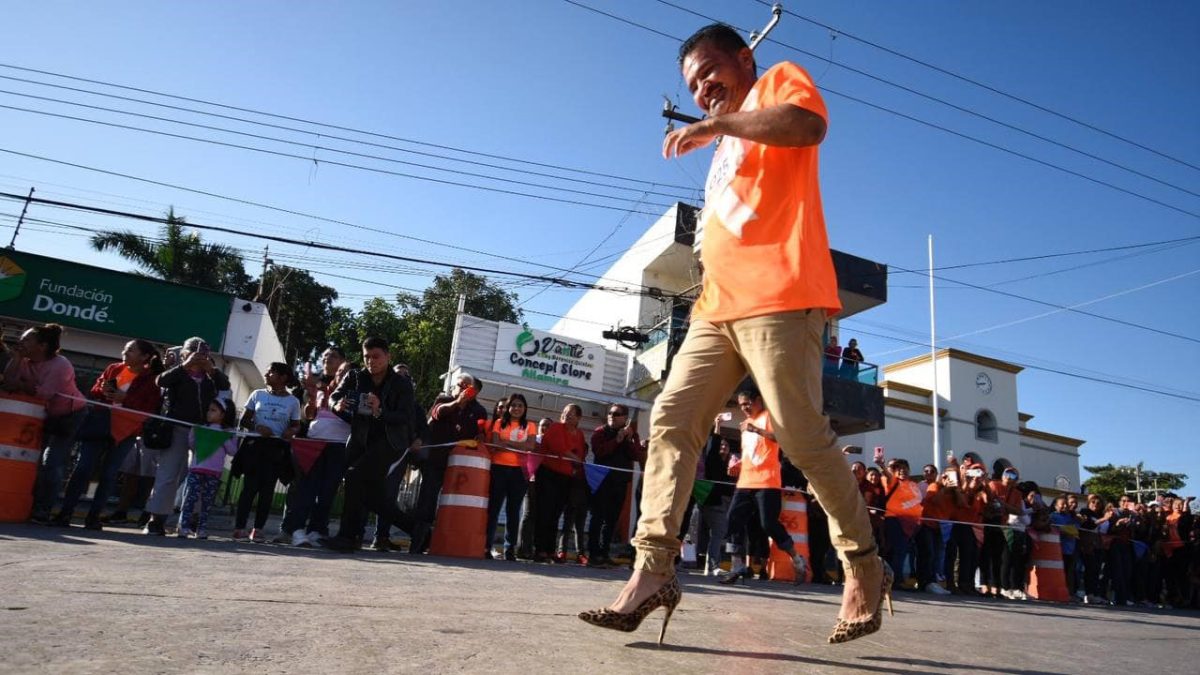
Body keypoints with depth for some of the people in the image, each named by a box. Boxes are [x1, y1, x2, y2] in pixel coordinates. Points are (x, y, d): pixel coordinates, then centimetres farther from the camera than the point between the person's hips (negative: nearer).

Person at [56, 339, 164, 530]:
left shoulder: (152, 379, -4)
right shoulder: (113, 368, 9)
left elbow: (150, 409, -10)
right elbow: (94, 391, 17)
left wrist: (125, 398, -20)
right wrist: (102, 390, -6)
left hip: (125, 431, -3)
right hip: (99, 425, 3)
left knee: (108, 474, 2)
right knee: (83, 467, -1)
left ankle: (93, 516, 9)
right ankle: (66, 512, 5)